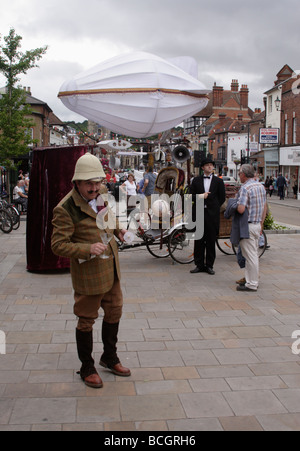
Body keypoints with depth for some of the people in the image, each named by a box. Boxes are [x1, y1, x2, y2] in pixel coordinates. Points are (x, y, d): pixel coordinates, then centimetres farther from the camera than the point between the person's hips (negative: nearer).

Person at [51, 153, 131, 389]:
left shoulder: (103, 193, 0)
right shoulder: (65, 209, -22)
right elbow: (58, 245, -21)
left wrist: (117, 229, 2)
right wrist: (88, 249, -32)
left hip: (111, 269, 7)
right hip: (88, 274, -7)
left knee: (114, 312, 20)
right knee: (87, 320, 9)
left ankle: (110, 357, 43)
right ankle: (87, 368, 30)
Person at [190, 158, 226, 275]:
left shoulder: (218, 181, 7)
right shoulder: (196, 180, 10)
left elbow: (222, 198, 9)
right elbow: (191, 196, 7)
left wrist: (214, 208, 5)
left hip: (213, 214, -1)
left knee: (211, 241, 3)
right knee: (199, 240, 3)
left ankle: (209, 265, 11)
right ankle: (199, 265, 12)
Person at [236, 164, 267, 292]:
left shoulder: (245, 188, -17)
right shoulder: (261, 186, 10)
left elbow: (241, 209, -25)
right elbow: (265, 208, 15)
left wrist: (234, 206, -4)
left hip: (248, 226, -9)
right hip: (257, 224, 9)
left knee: (250, 255, -4)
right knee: (254, 254, 16)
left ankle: (251, 284, 1)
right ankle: (253, 280, 25)